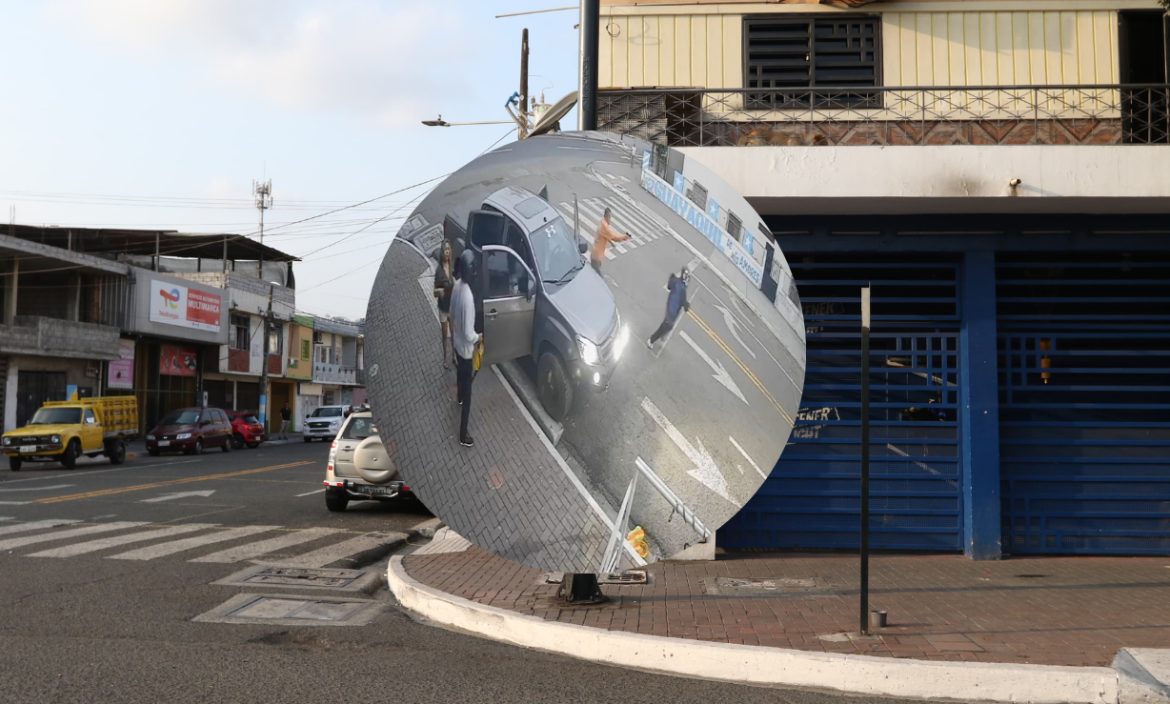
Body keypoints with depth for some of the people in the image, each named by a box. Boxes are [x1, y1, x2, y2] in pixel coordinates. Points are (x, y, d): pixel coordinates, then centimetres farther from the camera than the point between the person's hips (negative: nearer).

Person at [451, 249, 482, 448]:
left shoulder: (457, 286, -10)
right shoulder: (468, 296, -36)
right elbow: (468, 333, -31)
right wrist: (478, 338, -11)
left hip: (457, 343, 8)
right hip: (466, 348, -8)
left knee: (460, 373, 37)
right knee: (468, 391, 4)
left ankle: (460, 397, 66)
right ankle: (463, 434, 14)